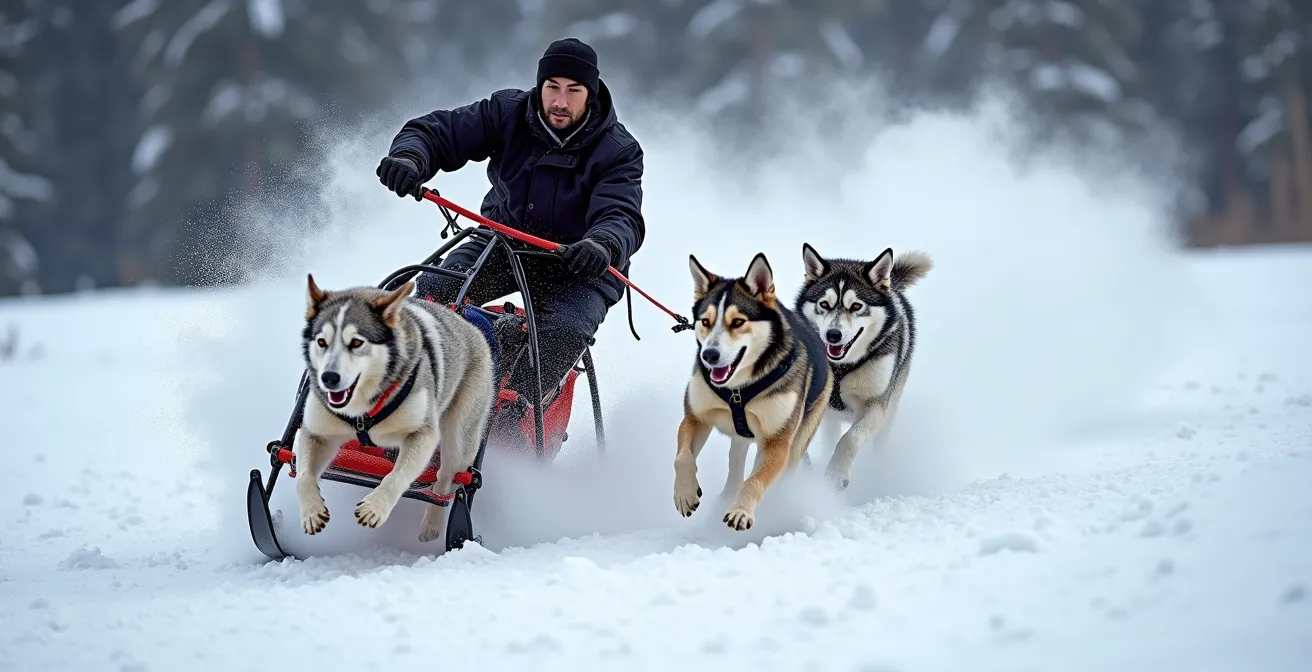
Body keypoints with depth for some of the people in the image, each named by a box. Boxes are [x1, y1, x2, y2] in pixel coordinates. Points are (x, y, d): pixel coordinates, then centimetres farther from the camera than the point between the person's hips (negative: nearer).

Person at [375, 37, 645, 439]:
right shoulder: (508, 113, -11)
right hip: (504, 243, 3)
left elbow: (622, 217, -32)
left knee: (566, 331, -33)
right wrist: (409, 157, -36)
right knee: (434, 289, -21)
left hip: (579, 268, -3)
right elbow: (436, 133, -11)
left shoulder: (618, 151, -18)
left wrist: (602, 246, -57)